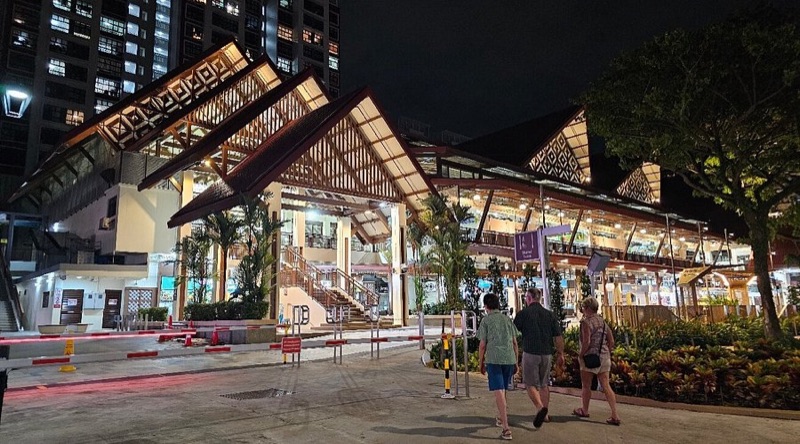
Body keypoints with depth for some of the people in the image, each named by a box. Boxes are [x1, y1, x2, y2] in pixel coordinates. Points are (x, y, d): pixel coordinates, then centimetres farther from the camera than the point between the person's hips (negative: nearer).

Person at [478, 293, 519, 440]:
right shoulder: (507, 319, 11)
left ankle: (506, 429, -12)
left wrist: (481, 363, 9)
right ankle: (500, 418, 40)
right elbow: (515, 343, 11)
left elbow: (482, 345, -2)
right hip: (509, 359, 5)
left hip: (493, 360, -5)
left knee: (499, 392, -6)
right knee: (502, 390, 22)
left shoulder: (486, 320, 0)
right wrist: (516, 362, 19)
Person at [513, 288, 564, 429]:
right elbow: (558, 337, 5)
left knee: (531, 384, 3)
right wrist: (561, 354, 13)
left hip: (530, 353, -4)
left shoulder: (523, 313, -6)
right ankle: (544, 414, 21)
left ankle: (540, 407, -19)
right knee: (544, 384, 16)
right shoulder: (550, 314, 6)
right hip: (547, 354, 5)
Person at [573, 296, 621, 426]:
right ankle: (615, 415, 0)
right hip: (604, 357, 7)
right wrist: (606, 353, 19)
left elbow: (586, 342, -21)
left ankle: (584, 411, 26)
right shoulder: (603, 322, 10)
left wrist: (580, 355, -10)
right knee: (606, 386, 6)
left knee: (586, 386, 10)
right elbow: (611, 341, 12)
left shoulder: (586, 322, -13)